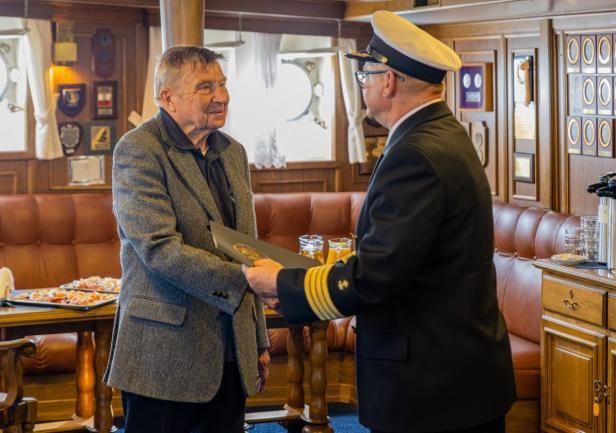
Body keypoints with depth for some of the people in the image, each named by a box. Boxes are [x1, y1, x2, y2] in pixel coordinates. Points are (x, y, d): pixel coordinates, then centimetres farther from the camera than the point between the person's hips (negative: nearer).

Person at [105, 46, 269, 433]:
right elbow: (159, 248, -20)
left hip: (231, 355, 7)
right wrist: (243, 279, -26)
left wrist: (259, 342, 18)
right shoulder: (139, 151, -10)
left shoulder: (233, 152, 14)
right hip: (166, 356, -6)